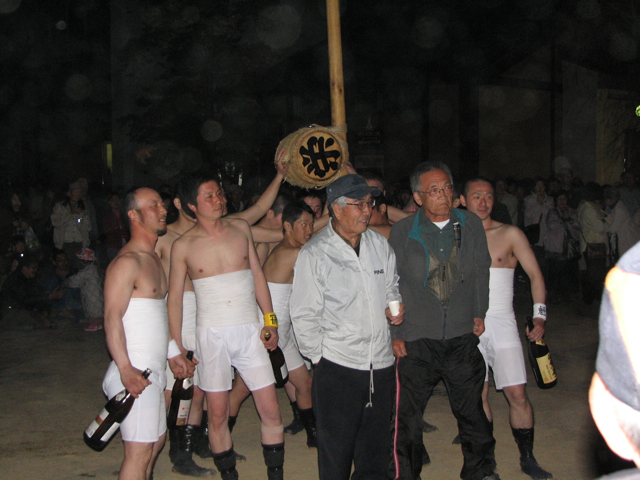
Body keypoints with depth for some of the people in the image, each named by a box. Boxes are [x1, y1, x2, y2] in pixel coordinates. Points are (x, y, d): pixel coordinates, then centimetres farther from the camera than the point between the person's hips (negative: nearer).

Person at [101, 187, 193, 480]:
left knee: (156, 440, 17)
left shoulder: (153, 258, 16)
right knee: (140, 451, -7)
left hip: (153, 370, 10)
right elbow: (112, 317, -21)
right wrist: (126, 369, -29)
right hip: (135, 373, -10)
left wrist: (173, 354, 22)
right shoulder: (127, 261, -14)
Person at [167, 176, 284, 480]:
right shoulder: (183, 246, -1)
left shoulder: (240, 228, 5)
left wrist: (270, 321, 5)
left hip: (250, 331, 2)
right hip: (212, 334, -2)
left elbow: (258, 274, 12)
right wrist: (178, 347, 2)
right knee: (218, 414, 4)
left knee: (271, 410, 1)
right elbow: (174, 298, 5)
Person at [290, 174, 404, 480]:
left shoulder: (380, 245, 8)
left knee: (375, 451, 15)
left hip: (381, 364, 5)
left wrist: (395, 307, 0)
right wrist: (318, 356, -5)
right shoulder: (314, 254, -8)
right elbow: (303, 314, -6)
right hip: (337, 366, -5)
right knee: (336, 453, 5)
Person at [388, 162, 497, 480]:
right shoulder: (402, 232, -3)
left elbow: (481, 272, 15)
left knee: (471, 409, 12)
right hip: (416, 338, -2)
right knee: (408, 415, 4)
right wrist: (394, 332, -2)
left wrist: (479, 314, 10)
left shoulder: (471, 225, 4)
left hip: (463, 336, 2)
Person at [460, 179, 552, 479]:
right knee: (478, 394, 5)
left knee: (517, 394, -6)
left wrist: (539, 315, -6)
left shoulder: (510, 234, 2)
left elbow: (535, 275, 4)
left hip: (502, 322, -1)